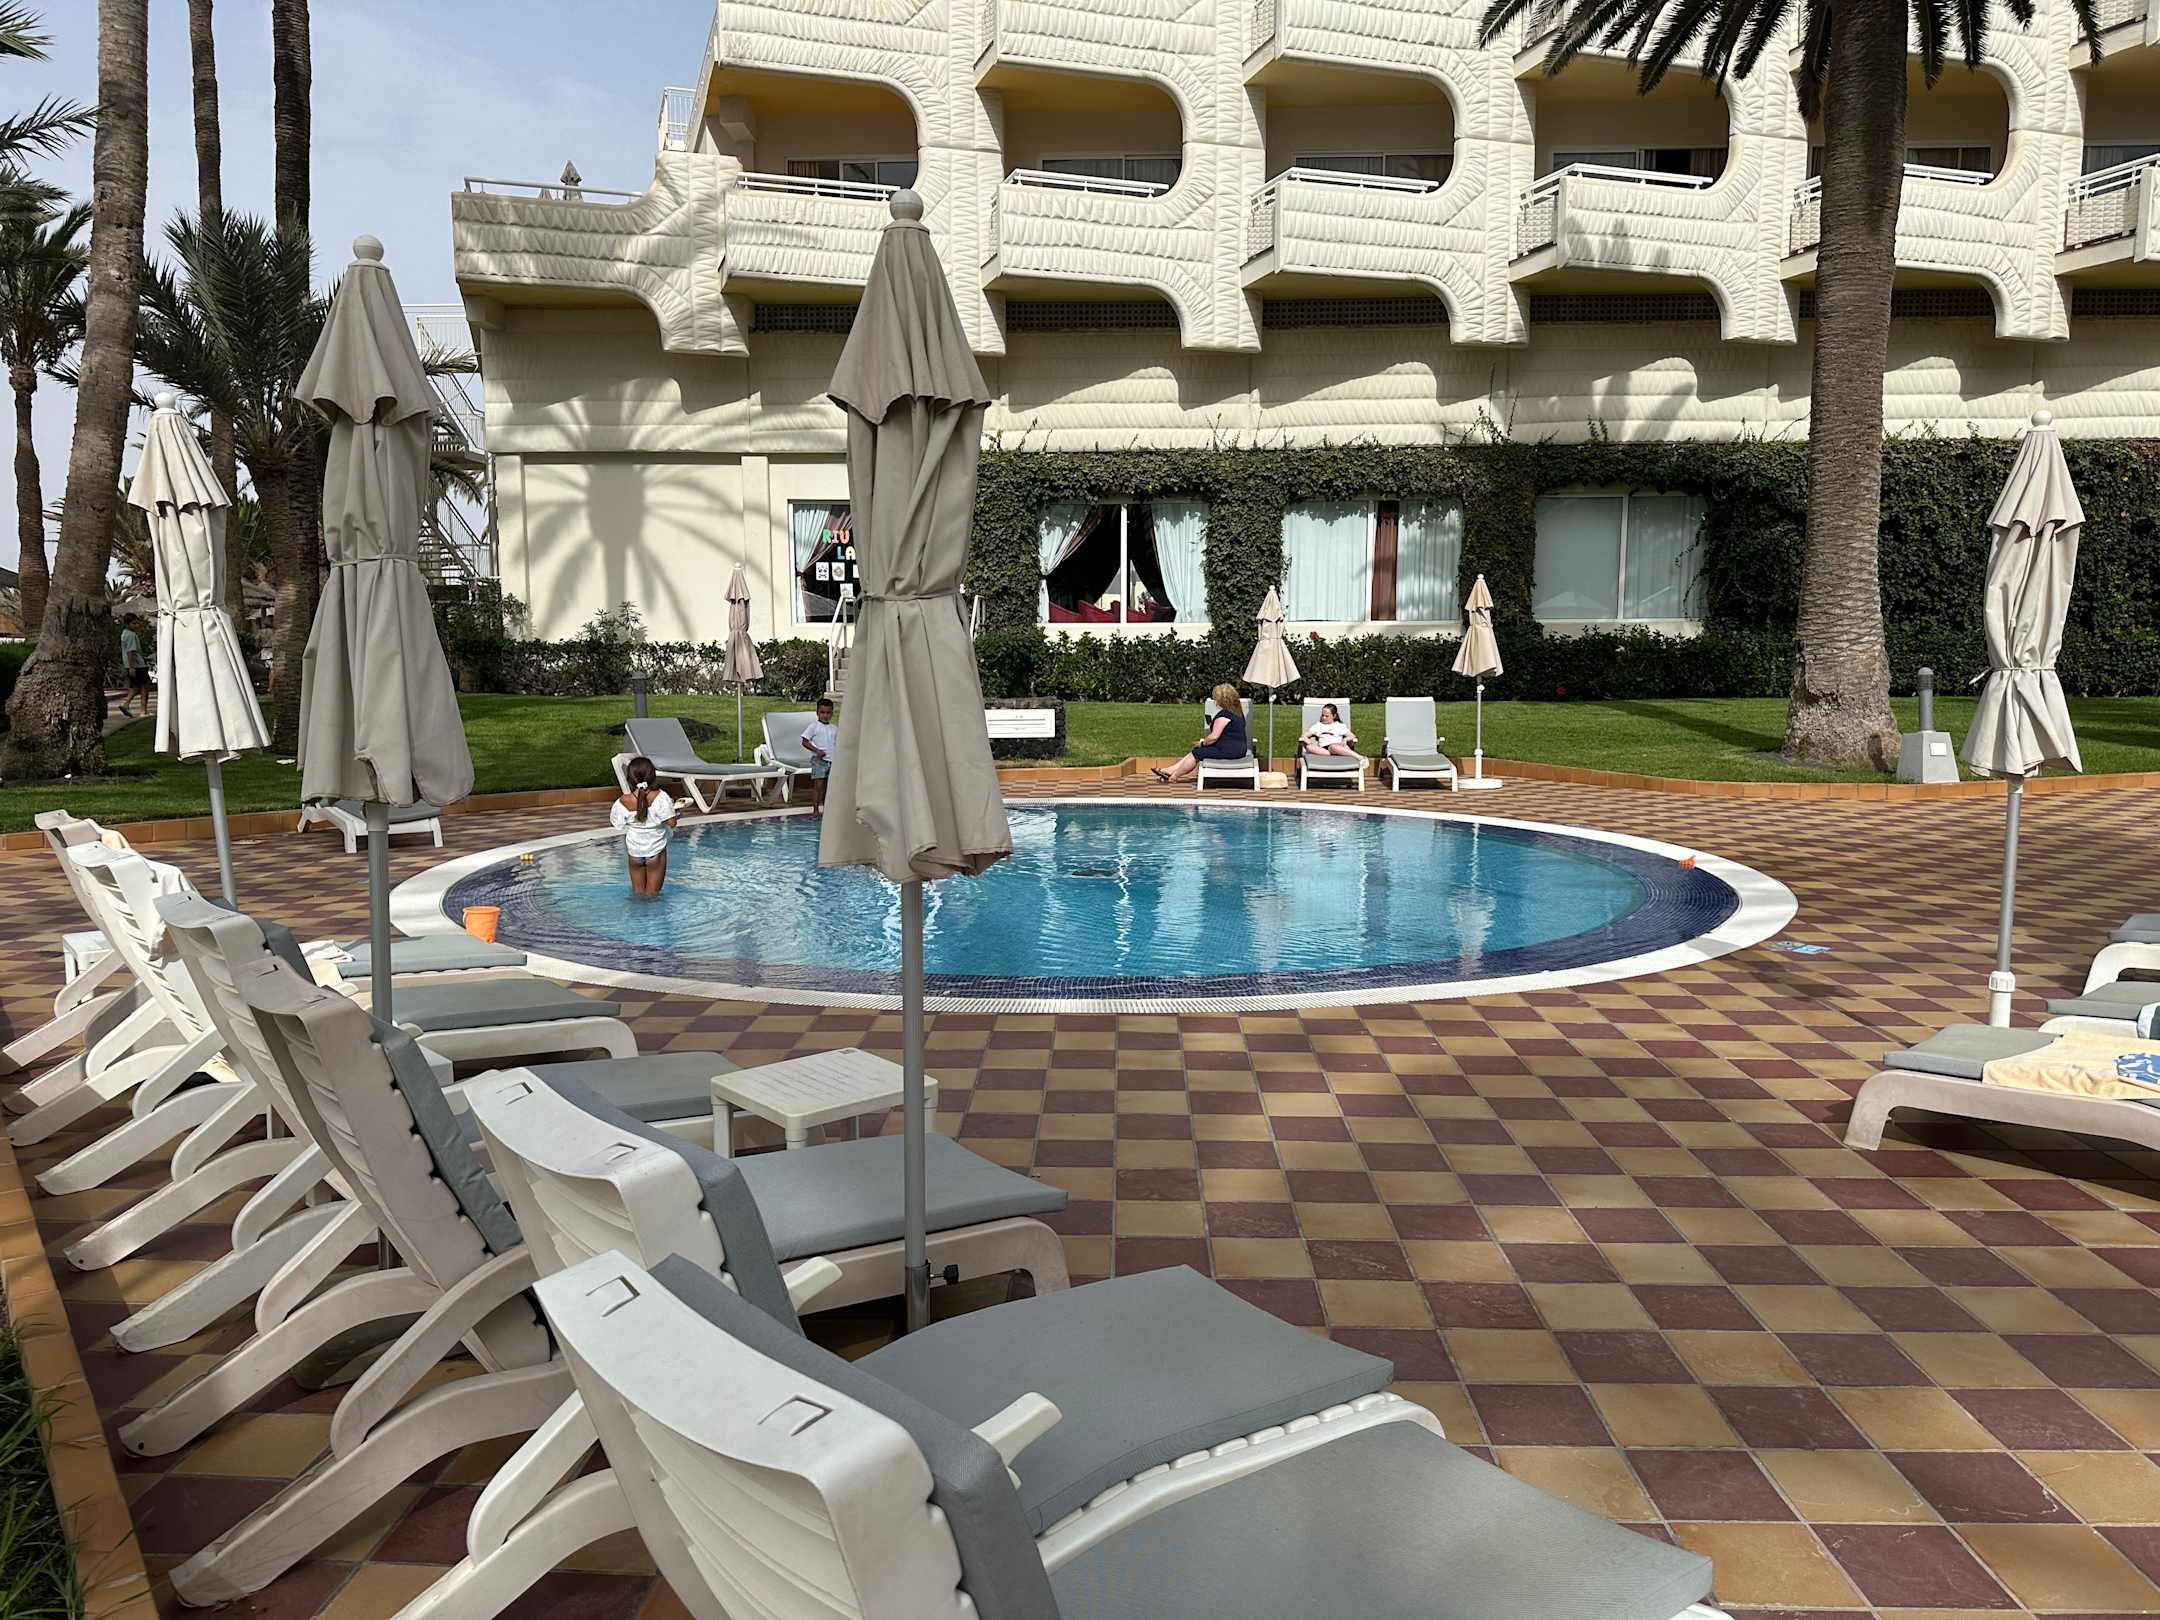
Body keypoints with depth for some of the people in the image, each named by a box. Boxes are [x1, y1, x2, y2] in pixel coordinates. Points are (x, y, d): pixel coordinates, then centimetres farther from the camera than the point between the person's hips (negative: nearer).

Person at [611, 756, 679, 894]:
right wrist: (672, 808, -4)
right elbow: (671, 823, -22)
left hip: (634, 851, 2)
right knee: (652, 892, 13)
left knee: (637, 891, 21)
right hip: (655, 851, -2)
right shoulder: (660, 797, -24)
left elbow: (614, 823, -1)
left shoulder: (623, 801, -16)